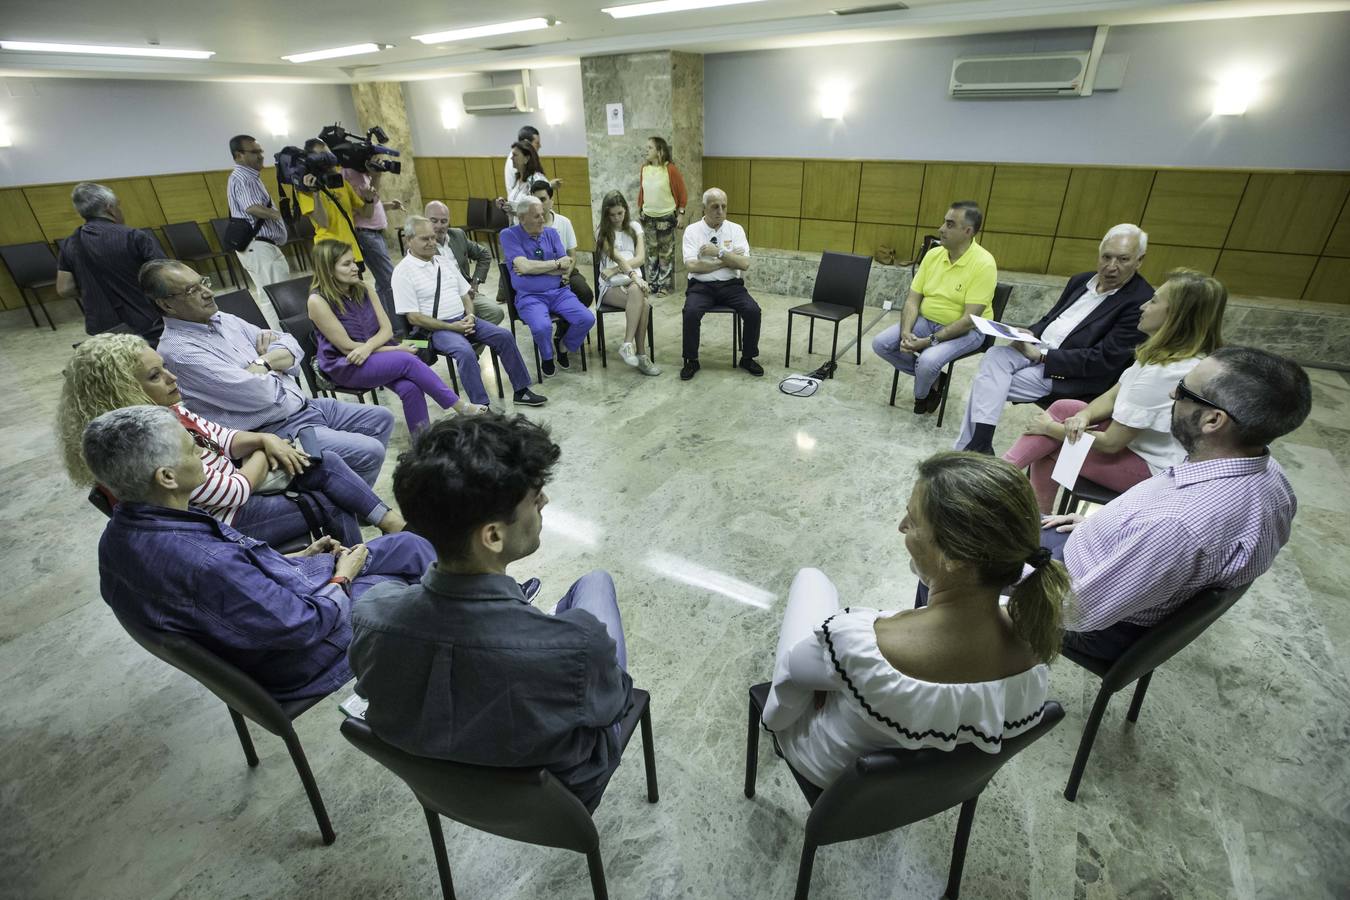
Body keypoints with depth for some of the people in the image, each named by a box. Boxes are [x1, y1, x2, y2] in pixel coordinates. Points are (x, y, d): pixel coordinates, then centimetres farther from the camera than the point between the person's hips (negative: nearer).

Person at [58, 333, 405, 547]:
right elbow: (235, 491, -25)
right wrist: (265, 454, -8)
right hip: (226, 523, -8)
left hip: (232, 488, 8)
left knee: (327, 463, -4)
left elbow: (224, 439, 10)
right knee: (334, 507, -7)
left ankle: (389, 521, 3)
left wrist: (265, 439, -10)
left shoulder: (165, 413, -2)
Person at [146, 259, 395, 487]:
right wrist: (273, 366, -3)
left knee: (382, 418, 9)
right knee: (369, 452, -21)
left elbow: (292, 347, 9)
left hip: (305, 405, 9)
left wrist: (264, 361, -11)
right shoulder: (178, 350, -16)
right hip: (274, 430, -9)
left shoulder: (223, 319, 10)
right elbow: (259, 394, -24)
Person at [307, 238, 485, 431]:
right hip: (343, 366, -5)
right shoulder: (318, 301, -13)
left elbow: (387, 329, 1)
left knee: (409, 387, -26)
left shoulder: (362, 289, 4)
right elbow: (347, 347, -14)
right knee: (407, 361, -27)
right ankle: (462, 408, -18)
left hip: (374, 355, 5)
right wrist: (396, 349, -13)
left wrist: (368, 347, -21)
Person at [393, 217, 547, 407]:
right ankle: (481, 406, -27)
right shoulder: (403, 271, -7)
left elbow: (464, 293, 17)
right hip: (435, 328, -6)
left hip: (463, 320, 6)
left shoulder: (444, 260, 12)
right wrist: (452, 327, -17)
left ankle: (521, 390, -1)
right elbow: (413, 317, -12)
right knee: (465, 352, -34)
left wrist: (470, 315, -5)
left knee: (504, 336, -9)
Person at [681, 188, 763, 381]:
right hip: (701, 286, -2)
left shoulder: (736, 229, 5)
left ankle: (748, 358, 0)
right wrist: (727, 261, -9)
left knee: (753, 311, -22)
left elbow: (744, 264, -7)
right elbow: (691, 265, -13)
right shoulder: (692, 231, 0)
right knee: (691, 312, -31)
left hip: (731, 285, 2)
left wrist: (719, 252, -18)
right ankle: (691, 361, -9)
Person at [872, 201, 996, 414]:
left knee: (928, 360, -33)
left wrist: (930, 341, -27)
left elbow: (969, 319, -22)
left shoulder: (983, 264, -18)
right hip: (926, 321, 6)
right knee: (880, 344, -12)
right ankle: (933, 378, 5)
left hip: (966, 331, -6)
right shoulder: (933, 254, -1)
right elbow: (912, 300, -2)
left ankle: (920, 395, 4)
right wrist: (906, 332, -19)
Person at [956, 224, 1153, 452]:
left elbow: (1104, 360, -17)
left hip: (1073, 374, -7)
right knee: (994, 356, -23)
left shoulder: (1142, 302, -10)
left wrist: (1041, 356, -18)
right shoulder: (1081, 280, 13)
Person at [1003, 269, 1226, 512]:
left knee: (1046, 448, -6)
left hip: (1149, 469, -8)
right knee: (1063, 408, -5)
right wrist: (1083, 416, -19)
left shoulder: (1160, 374, -30)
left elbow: (1111, 443, -24)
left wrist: (1051, 428, -13)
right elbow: (1113, 396, 3)